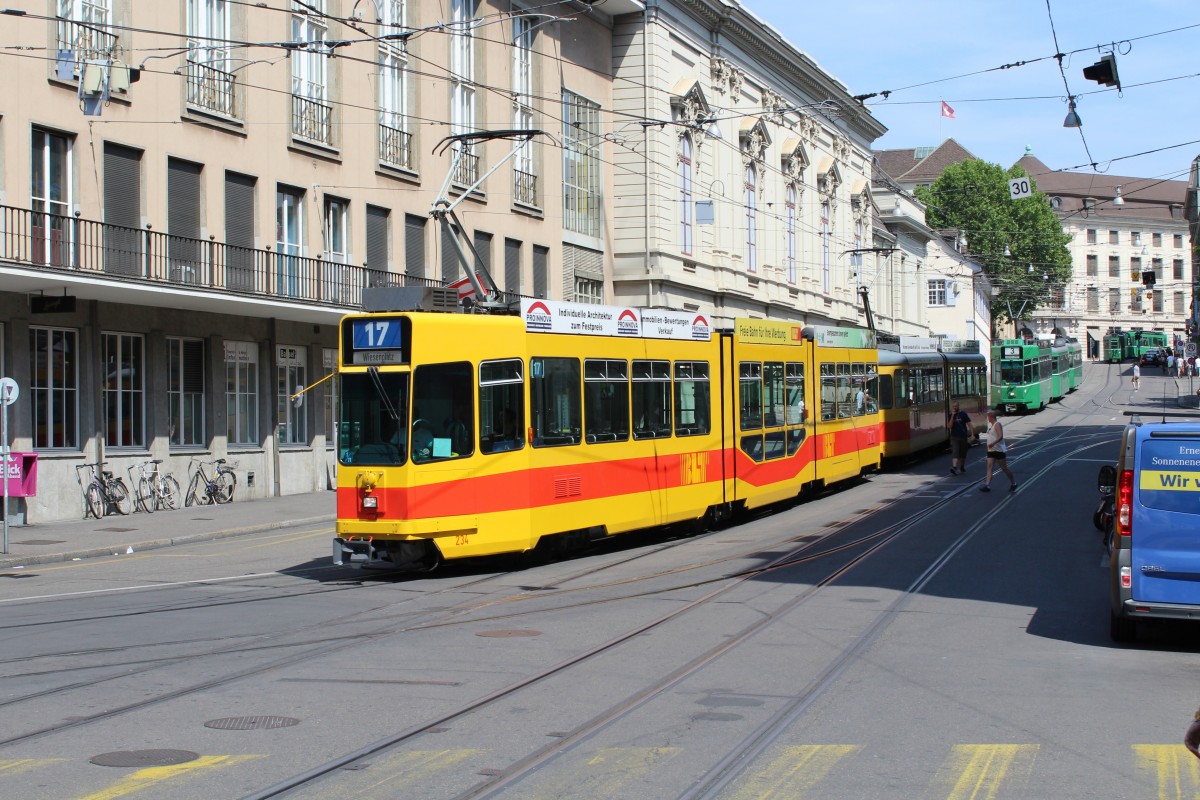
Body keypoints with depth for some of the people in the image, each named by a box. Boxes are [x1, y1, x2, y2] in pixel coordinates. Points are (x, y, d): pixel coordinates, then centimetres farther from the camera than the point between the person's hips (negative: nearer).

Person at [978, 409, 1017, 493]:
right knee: (989, 466, -5)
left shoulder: (997, 424, -15)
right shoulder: (991, 425, 15)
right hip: (991, 450, 9)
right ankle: (987, 485, -13)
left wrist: (993, 443, -40)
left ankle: (1013, 483, 18)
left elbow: (1000, 436, -27)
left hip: (999, 450, -9)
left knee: (1004, 468, 1)